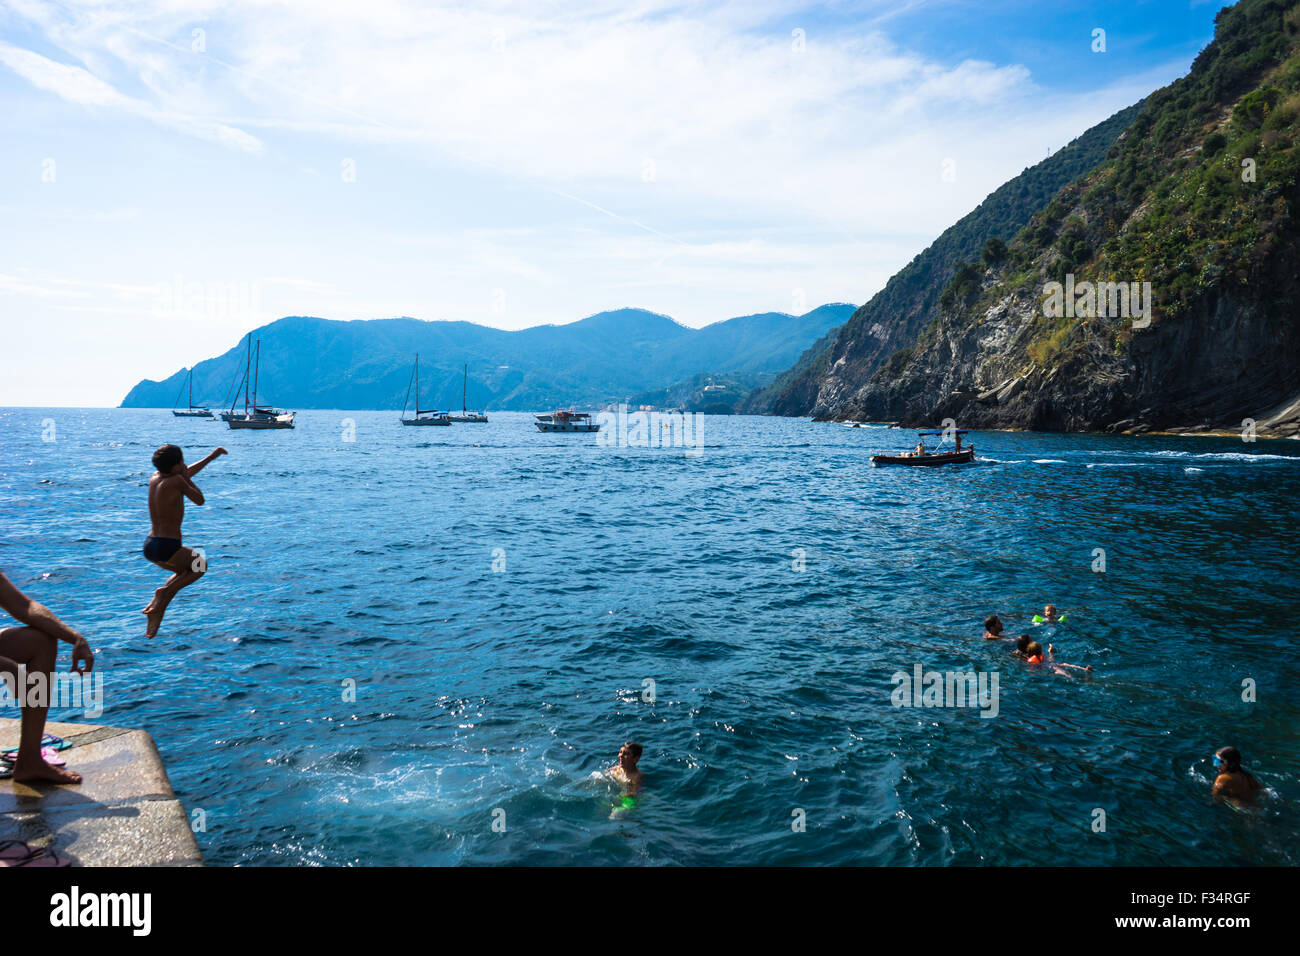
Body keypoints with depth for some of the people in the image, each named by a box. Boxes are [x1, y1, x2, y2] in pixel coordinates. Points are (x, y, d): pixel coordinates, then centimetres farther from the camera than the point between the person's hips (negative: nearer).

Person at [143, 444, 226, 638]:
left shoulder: (155, 477, 9)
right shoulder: (176, 481, -14)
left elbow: (188, 473, 25)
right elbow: (200, 500, -1)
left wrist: (211, 457, 33)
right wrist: (186, 478, 3)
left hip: (149, 544, 8)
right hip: (167, 547, -7)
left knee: (184, 571, 31)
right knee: (200, 566, 21)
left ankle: (156, 610, 17)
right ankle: (165, 591, -1)